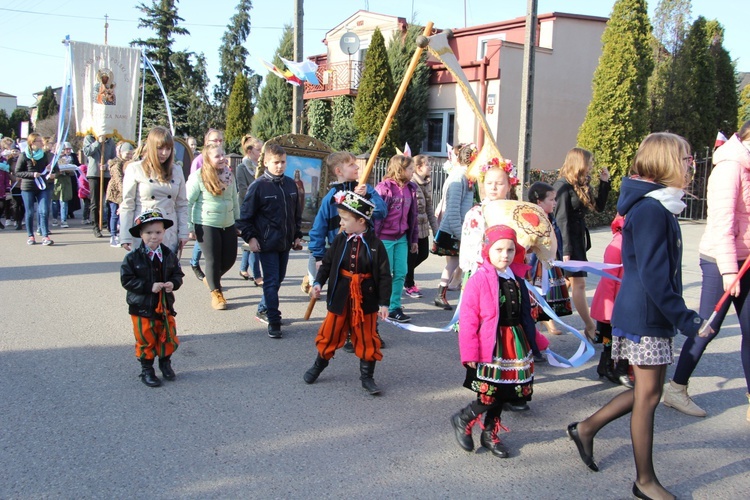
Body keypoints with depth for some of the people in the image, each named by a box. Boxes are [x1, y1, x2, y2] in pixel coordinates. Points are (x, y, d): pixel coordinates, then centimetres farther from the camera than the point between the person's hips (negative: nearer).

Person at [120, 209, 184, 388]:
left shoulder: (169, 255, 0)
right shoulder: (133, 257, -12)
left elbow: (178, 274, 7)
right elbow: (126, 280, -14)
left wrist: (173, 283, -15)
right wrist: (149, 286, -22)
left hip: (165, 306, 4)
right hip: (142, 307, -4)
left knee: (169, 337, 14)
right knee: (146, 340, 6)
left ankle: (165, 362, 37)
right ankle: (147, 370, 24)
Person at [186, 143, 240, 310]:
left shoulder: (228, 175, 4)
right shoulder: (198, 177, -12)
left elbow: (235, 200, 13)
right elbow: (188, 202, -11)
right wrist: (189, 227, -12)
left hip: (228, 224, 6)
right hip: (207, 225, -6)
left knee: (230, 258, 9)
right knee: (213, 260, 1)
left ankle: (212, 279, 39)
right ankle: (216, 293, 20)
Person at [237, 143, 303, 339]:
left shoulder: (291, 184, 6)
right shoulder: (258, 185, -10)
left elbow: (297, 213, 16)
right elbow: (245, 214, -6)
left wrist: (297, 235, 12)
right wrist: (250, 237, -12)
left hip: (285, 242, 6)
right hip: (267, 243, -6)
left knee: (278, 279, 15)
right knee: (271, 282, -5)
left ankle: (263, 310, 33)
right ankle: (273, 321, 0)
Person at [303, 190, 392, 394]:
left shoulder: (375, 245, -12)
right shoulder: (340, 240, -3)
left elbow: (384, 276, -9)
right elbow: (327, 263, 5)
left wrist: (384, 303, -11)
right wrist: (318, 282, -10)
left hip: (365, 297, -2)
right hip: (340, 295, 2)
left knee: (366, 338, 7)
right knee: (330, 332, 14)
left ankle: (367, 376, 20)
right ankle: (319, 364, 37)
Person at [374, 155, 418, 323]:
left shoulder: (410, 189, 8)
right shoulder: (384, 187, -11)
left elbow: (413, 215, 14)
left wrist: (414, 239, 16)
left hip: (402, 239, 6)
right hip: (384, 238, -6)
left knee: (401, 274, 5)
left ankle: (395, 308, 15)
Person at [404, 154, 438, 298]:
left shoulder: (427, 183, 8)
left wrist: (435, 227, 14)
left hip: (423, 227, 8)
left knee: (423, 254, 15)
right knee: (411, 256, 5)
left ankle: (405, 273, 36)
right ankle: (409, 285, 23)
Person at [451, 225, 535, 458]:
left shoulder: (516, 281, 7)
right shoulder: (479, 279, -13)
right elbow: (468, 319, -15)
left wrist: (531, 342, 16)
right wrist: (469, 354, -16)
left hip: (513, 345, 6)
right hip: (489, 348, -6)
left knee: (503, 394, 14)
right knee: (490, 396, -5)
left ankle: (490, 434, 33)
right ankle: (462, 421, 21)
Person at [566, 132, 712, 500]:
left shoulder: (657, 206, 12)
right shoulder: (651, 210, -19)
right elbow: (654, 276, -23)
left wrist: (681, 315, 20)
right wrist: (686, 320, -20)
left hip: (649, 314, 10)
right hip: (645, 316, -10)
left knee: (647, 391, 17)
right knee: (648, 394, 2)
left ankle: (586, 428, 30)